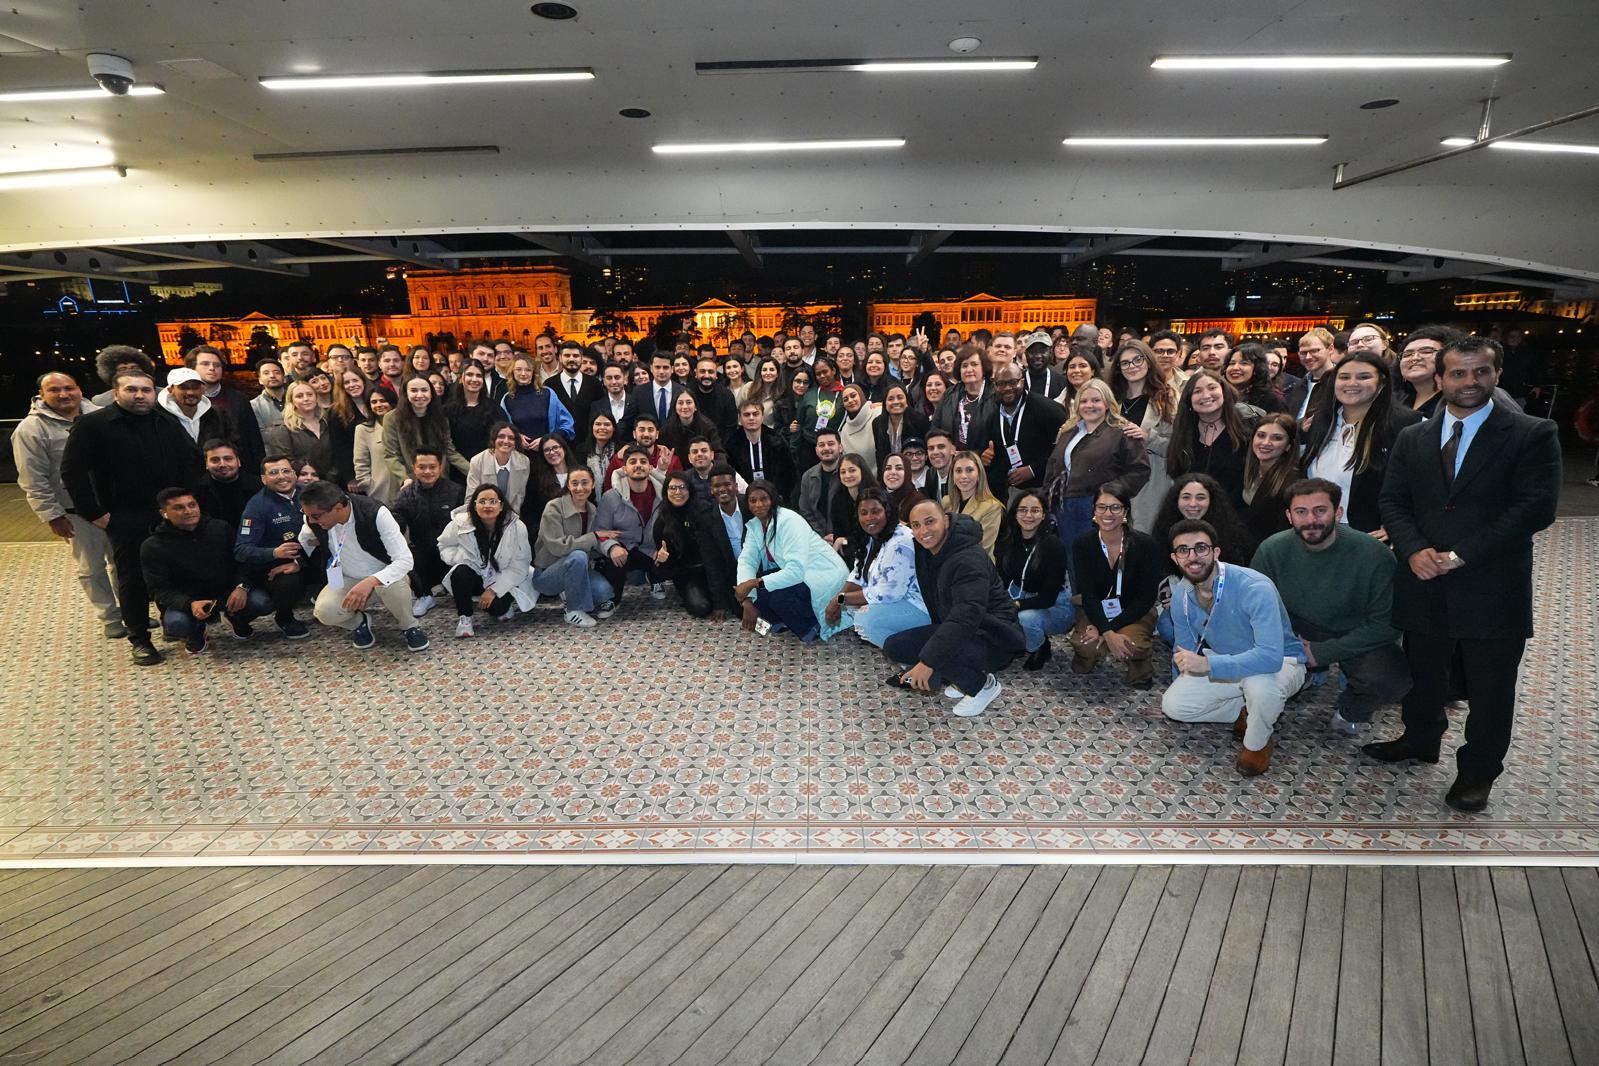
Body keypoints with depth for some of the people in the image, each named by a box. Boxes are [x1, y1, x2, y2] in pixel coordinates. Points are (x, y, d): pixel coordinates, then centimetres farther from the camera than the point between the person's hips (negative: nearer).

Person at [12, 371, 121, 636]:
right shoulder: (31, 429, -8)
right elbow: (34, 481, -8)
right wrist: (53, 516, -11)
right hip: (79, 514, -4)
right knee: (91, 568, 6)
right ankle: (110, 618, 19)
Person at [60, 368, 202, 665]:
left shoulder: (168, 423, 8)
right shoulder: (91, 425, -6)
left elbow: (192, 460, 14)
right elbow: (72, 472, -7)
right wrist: (94, 513, -10)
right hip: (125, 518, -3)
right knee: (132, 577, 3)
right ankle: (138, 639, 14)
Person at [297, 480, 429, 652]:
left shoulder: (375, 513, -29)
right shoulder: (314, 517, -15)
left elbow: (405, 559, -32)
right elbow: (304, 544, 11)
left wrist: (370, 581, -45)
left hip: (384, 576, -3)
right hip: (346, 579, 3)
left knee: (392, 586, -38)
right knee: (325, 612, -28)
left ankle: (410, 627, -7)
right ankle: (359, 621, 7)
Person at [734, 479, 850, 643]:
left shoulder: (789, 521, -23)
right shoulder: (753, 525, 1)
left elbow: (796, 571, -32)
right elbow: (747, 561, -7)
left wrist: (753, 583, -30)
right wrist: (748, 601, -22)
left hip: (825, 574, -8)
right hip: (792, 572, 8)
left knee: (769, 592, -30)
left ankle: (811, 627, -6)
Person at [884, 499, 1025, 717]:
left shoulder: (969, 559, -26)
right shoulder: (926, 550, 1)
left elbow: (966, 617, -36)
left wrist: (927, 662, -40)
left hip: (994, 638, -9)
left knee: (933, 655, -34)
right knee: (893, 646, -3)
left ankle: (983, 684, -4)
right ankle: (965, 675, 6)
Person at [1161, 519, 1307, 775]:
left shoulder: (1255, 588, -32)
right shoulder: (1181, 597, -12)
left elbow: (1270, 656, -43)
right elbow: (1183, 652, 6)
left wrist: (1206, 663, -46)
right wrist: (1182, 688, 16)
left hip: (1280, 662, -5)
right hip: (1227, 664, 5)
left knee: (1260, 682, -40)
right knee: (1172, 705, -14)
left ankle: (1257, 742, -7)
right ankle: (1247, 710, 11)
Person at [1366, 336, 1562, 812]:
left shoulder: (1533, 435, -4)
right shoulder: (1411, 438, 8)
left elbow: (1536, 508, -12)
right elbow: (1392, 501, 6)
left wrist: (1460, 555, -17)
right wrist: (1414, 551, -12)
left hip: (1492, 589, -3)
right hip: (1425, 584, 3)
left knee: (1489, 688, 9)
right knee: (1423, 674, 18)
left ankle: (1477, 772, 28)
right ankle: (1420, 739, 40)